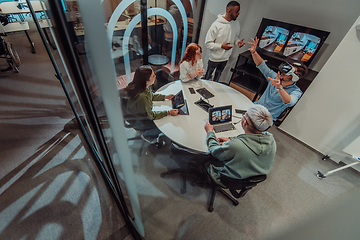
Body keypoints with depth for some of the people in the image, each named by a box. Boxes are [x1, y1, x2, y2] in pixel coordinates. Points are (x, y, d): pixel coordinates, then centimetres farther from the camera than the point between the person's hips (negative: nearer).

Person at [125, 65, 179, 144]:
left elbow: (151, 95, 8)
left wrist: (165, 97, -1)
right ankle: (146, 136, 17)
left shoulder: (145, 87, -15)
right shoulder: (141, 97, -41)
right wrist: (168, 112, -26)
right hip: (137, 121, -8)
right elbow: (150, 115, -27)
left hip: (143, 113, 8)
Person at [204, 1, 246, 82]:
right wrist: (221, 46, -31)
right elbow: (208, 43, -20)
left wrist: (238, 41, -12)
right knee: (207, 76, 16)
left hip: (225, 58, 5)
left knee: (217, 77, 23)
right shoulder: (216, 25, -22)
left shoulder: (236, 24, -4)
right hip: (214, 58, -5)